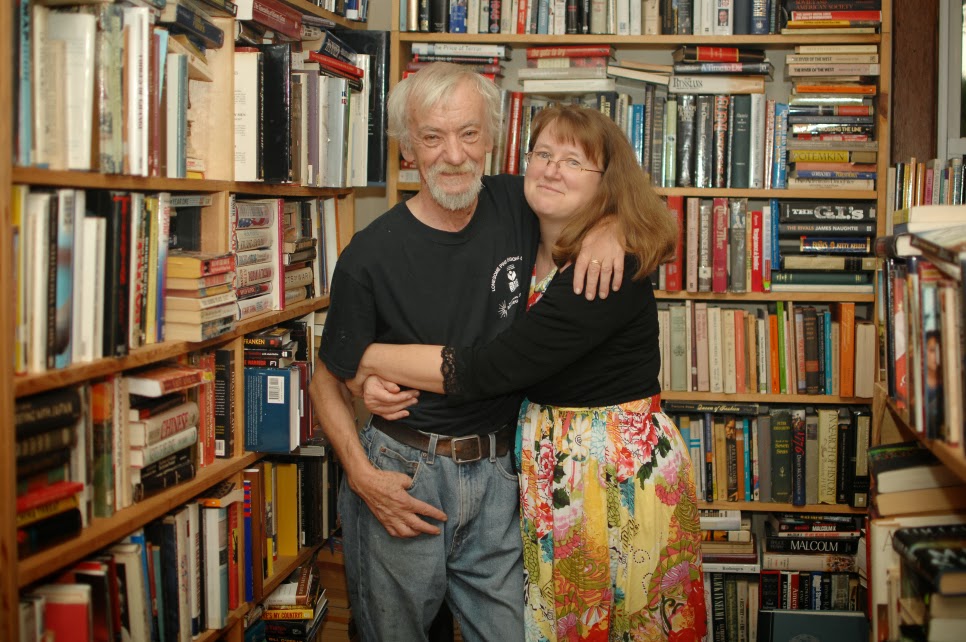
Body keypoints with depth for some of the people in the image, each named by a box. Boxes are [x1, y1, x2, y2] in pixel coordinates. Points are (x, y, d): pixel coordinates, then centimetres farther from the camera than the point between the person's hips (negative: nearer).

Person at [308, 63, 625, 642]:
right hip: (401, 475, -2)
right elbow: (329, 379, -1)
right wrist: (362, 475, -13)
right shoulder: (371, 256, -12)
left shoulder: (517, 207, -3)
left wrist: (609, 229, -11)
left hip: (496, 476, 3)